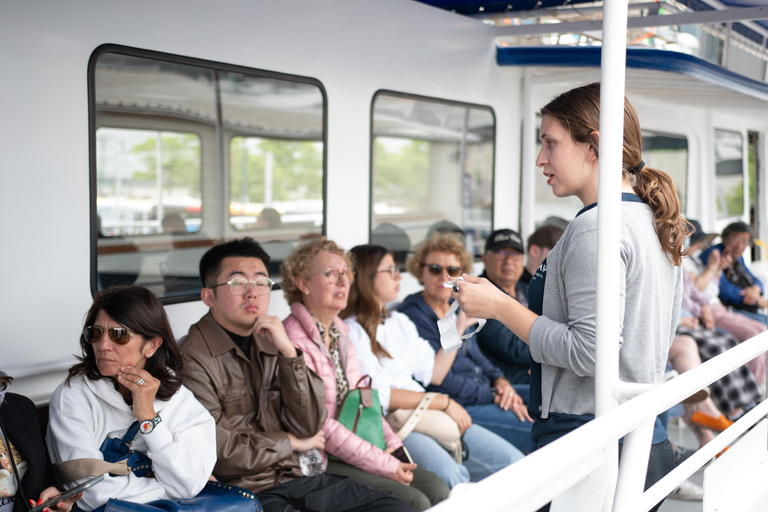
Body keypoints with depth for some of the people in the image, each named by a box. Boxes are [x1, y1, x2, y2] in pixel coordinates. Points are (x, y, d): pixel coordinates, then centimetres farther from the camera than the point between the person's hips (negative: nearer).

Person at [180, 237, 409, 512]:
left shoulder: (268, 343, 12)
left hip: (302, 477, 7)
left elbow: (309, 427, 3)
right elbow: (223, 455, -15)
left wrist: (288, 352, -8)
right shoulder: (192, 360, -10)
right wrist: (290, 441, 1)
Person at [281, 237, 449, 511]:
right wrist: (384, 465, -17)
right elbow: (319, 424, -19)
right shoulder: (294, 340, -17)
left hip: (358, 450, 8)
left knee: (437, 489, -6)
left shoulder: (341, 332, 12)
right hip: (320, 462, -8)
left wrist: (392, 444, 2)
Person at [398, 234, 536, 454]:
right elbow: (441, 381, -18)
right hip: (459, 407, -9)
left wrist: (499, 380, 0)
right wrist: (494, 397, -15)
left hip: (485, 389, 10)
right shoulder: (414, 316, -14)